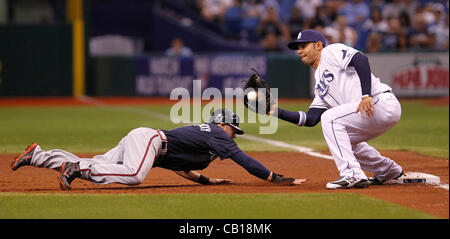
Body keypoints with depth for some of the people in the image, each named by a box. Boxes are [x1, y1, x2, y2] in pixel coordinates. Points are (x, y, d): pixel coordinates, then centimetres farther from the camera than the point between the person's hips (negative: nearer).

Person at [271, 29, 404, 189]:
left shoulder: (332, 51, 0)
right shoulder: (320, 85, 24)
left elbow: (360, 59, -19)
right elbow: (310, 119, 14)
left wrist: (366, 95, -27)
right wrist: (277, 111, 7)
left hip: (384, 102, -10)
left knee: (330, 117, -18)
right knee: (341, 140, 26)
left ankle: (352, 175, -21)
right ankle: (390, 171, 36)